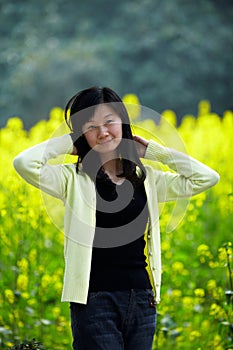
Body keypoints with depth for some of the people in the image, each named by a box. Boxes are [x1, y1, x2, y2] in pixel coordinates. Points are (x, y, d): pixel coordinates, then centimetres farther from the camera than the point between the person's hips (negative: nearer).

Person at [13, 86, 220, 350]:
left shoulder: (146, 180, 11)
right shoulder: (74, 179, -2)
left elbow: (207, 177, 8)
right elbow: (24, 163, -19)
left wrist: (151, 150, 7)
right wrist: (67, 142, -4)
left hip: (143, 301, 5)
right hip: (95, 301, -4)